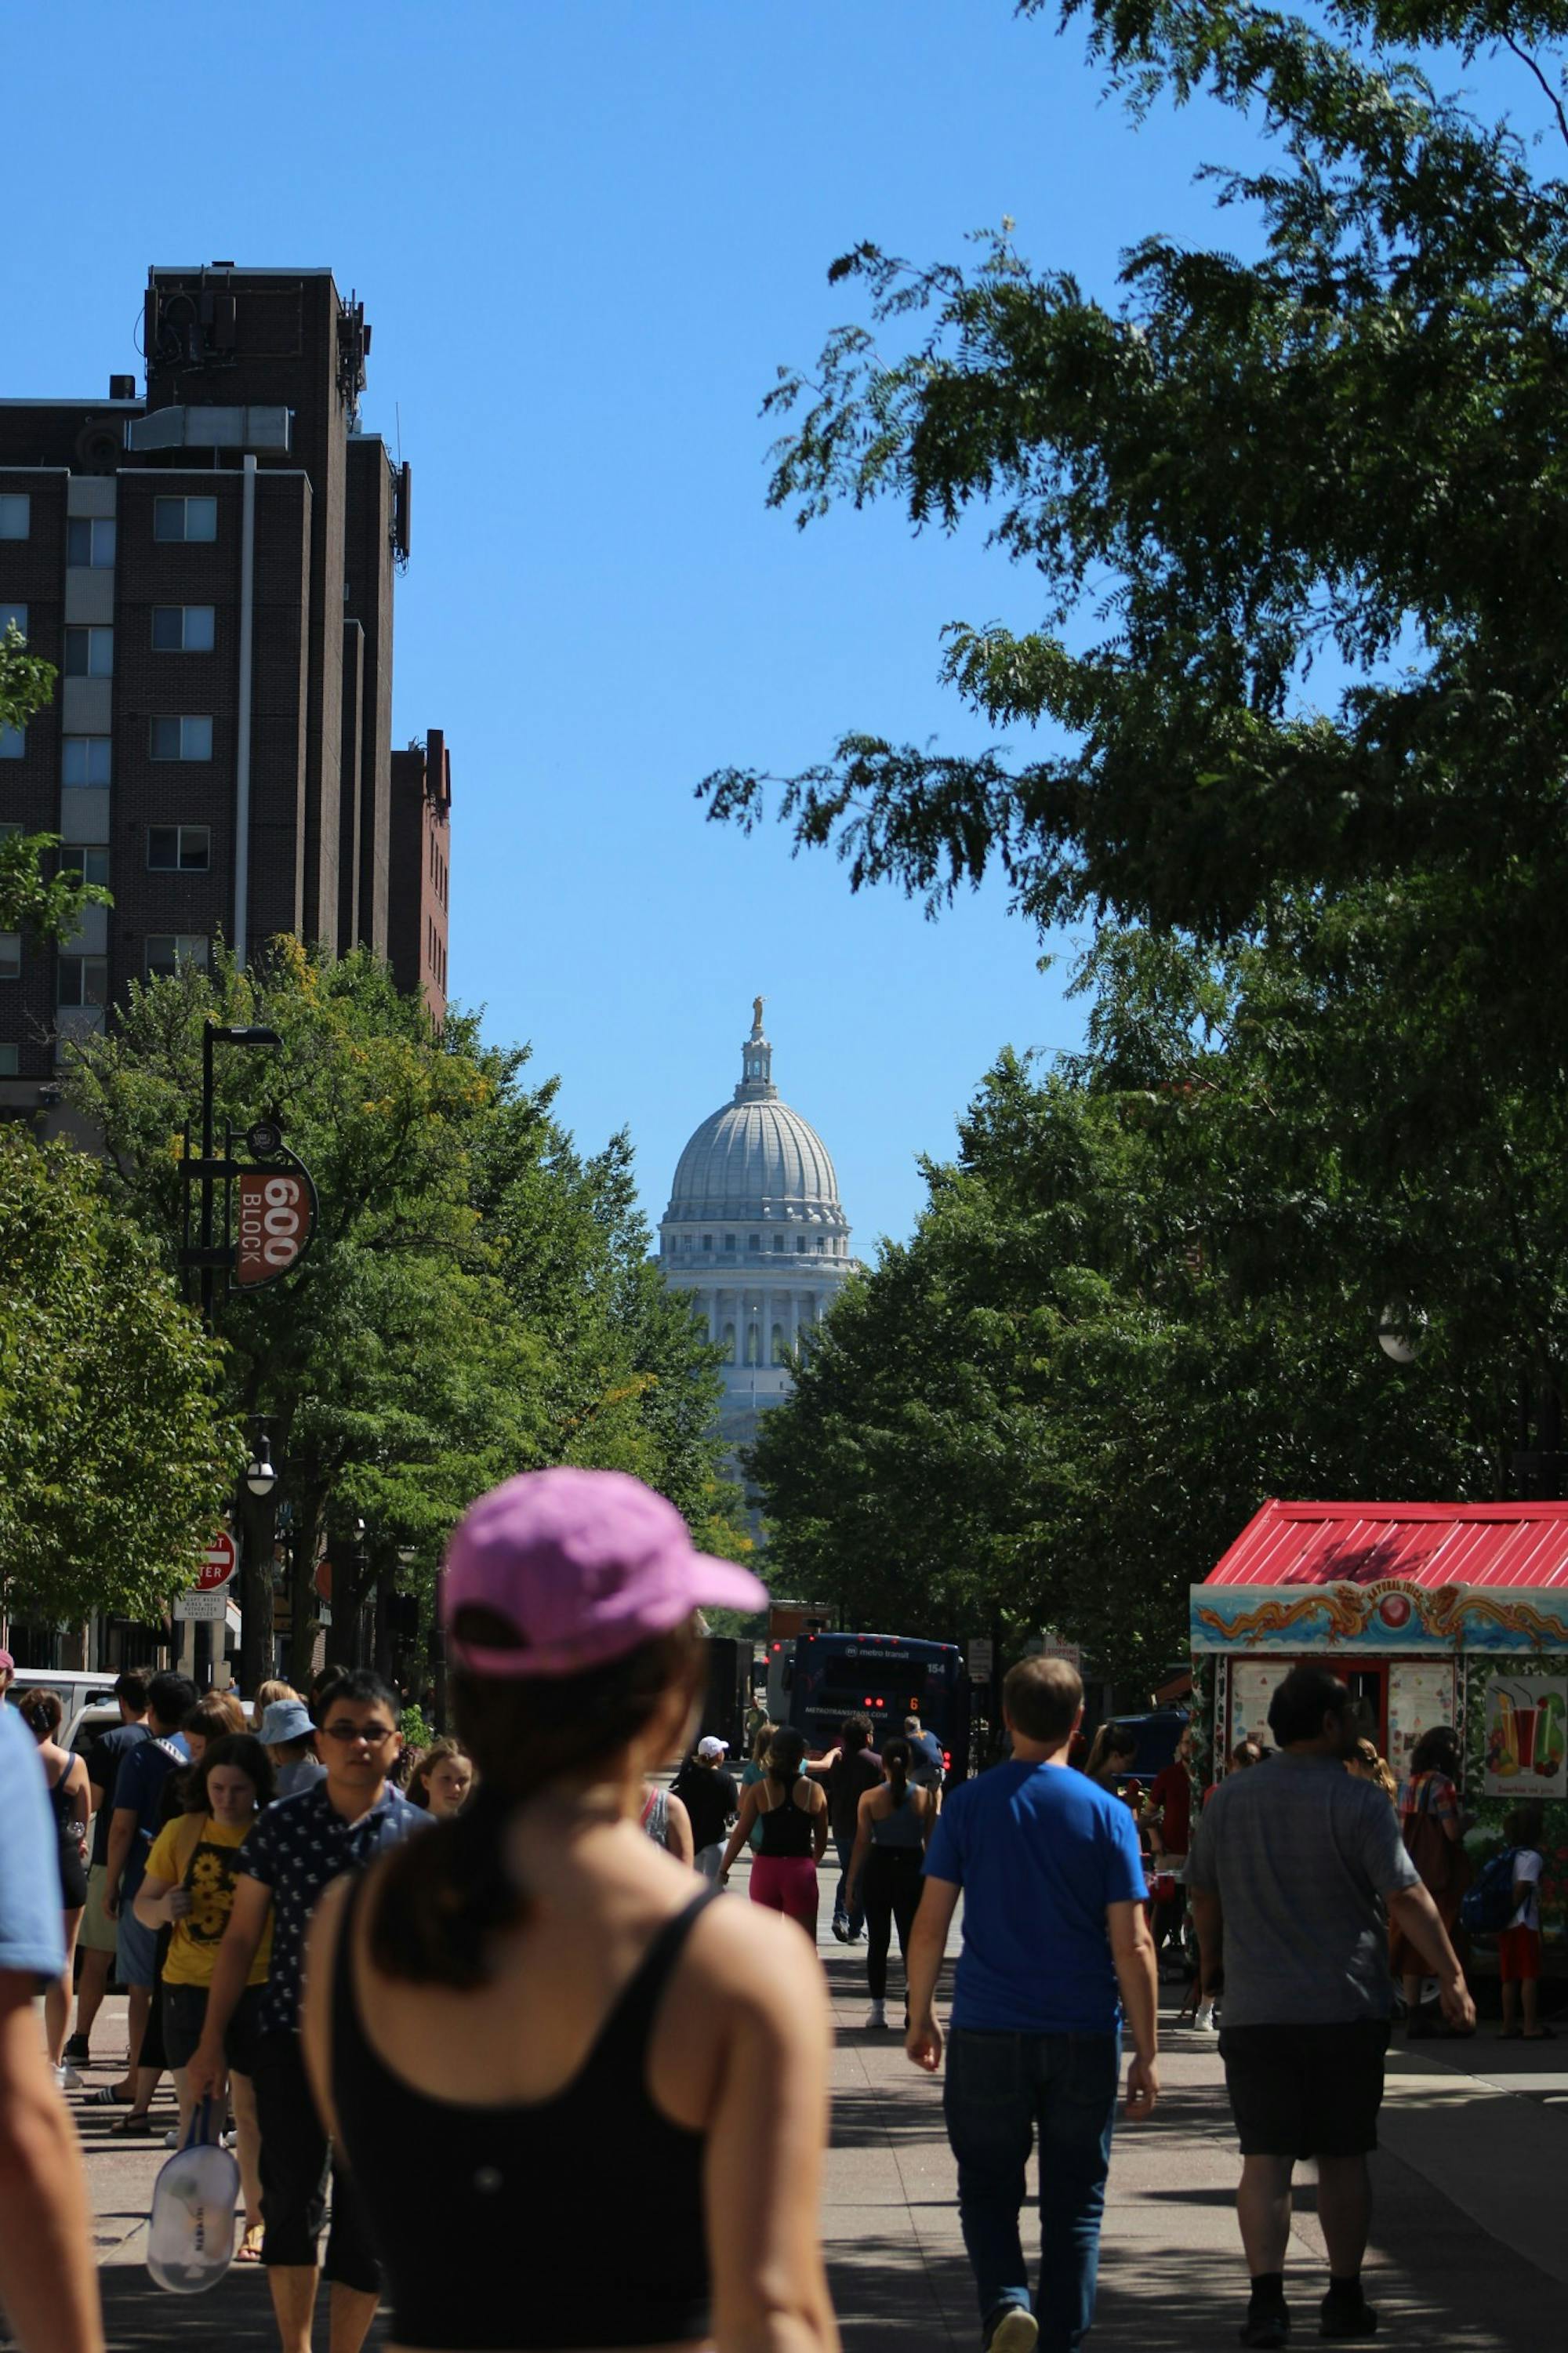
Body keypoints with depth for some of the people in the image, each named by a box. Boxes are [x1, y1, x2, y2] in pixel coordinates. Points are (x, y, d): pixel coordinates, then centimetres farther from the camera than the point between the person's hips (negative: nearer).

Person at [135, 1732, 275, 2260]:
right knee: (194, 2108, 4)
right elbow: (143, 1905, 7)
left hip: (256, 1986, -2)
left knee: (252, 2109, 4)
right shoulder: (182, 1832, 2)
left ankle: (257, 2219, 16)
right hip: (188, 1984, 2)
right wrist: (162, 1908, -15)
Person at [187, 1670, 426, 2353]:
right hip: (288, 2038, 1)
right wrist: (211, 2041, 6)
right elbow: (241, 1937, 7)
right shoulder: (280, 1827, 2)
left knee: (367, 2219, 0)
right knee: (290, 2204, 7)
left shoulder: (421, 1835, 0)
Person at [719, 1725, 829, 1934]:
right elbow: (822, 1840, 7)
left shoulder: (759, 1790, -3)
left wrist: (723, 1869, 9)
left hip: (766, 1868, 0)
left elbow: (740, 1834, -1)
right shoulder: (815, 1790, -1)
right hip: (801, 1869, 0)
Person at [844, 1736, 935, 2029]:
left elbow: (861, 1843, -5)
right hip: (913, 1870, 1)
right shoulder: (925, 1797, -2)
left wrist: (852, 1884, 0)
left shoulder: (870, 1798, -6)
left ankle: (878, 2009, 9)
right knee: (911, 1942, 6)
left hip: (878, 1871, -1)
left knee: (877, 1942, 9)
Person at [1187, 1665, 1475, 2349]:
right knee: (1342, 2157, 9)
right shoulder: (1357, 1802, -8)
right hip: (1347, 2009, -2)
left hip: (1255, 2011, 2)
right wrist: (1452, 1977, -6)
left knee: (1265, 2159, 0)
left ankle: (1267, 2296, -12)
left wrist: (1214, 1960, 32)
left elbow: (1202, 1894, 16)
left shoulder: (1229, 1801, 6)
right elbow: (1407, 1897, -13)